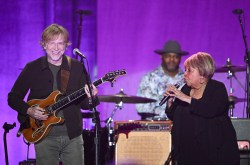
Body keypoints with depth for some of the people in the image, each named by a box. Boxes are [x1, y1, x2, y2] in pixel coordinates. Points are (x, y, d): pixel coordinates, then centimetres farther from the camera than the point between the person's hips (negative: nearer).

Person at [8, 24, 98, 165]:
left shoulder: (77, 67, 4)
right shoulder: (32, 68, 0)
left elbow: (84, 104, 4)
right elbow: (13, 98, 6)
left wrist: (90, 98, -19)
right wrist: (29, 110, -12)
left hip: (73, 136, 1)